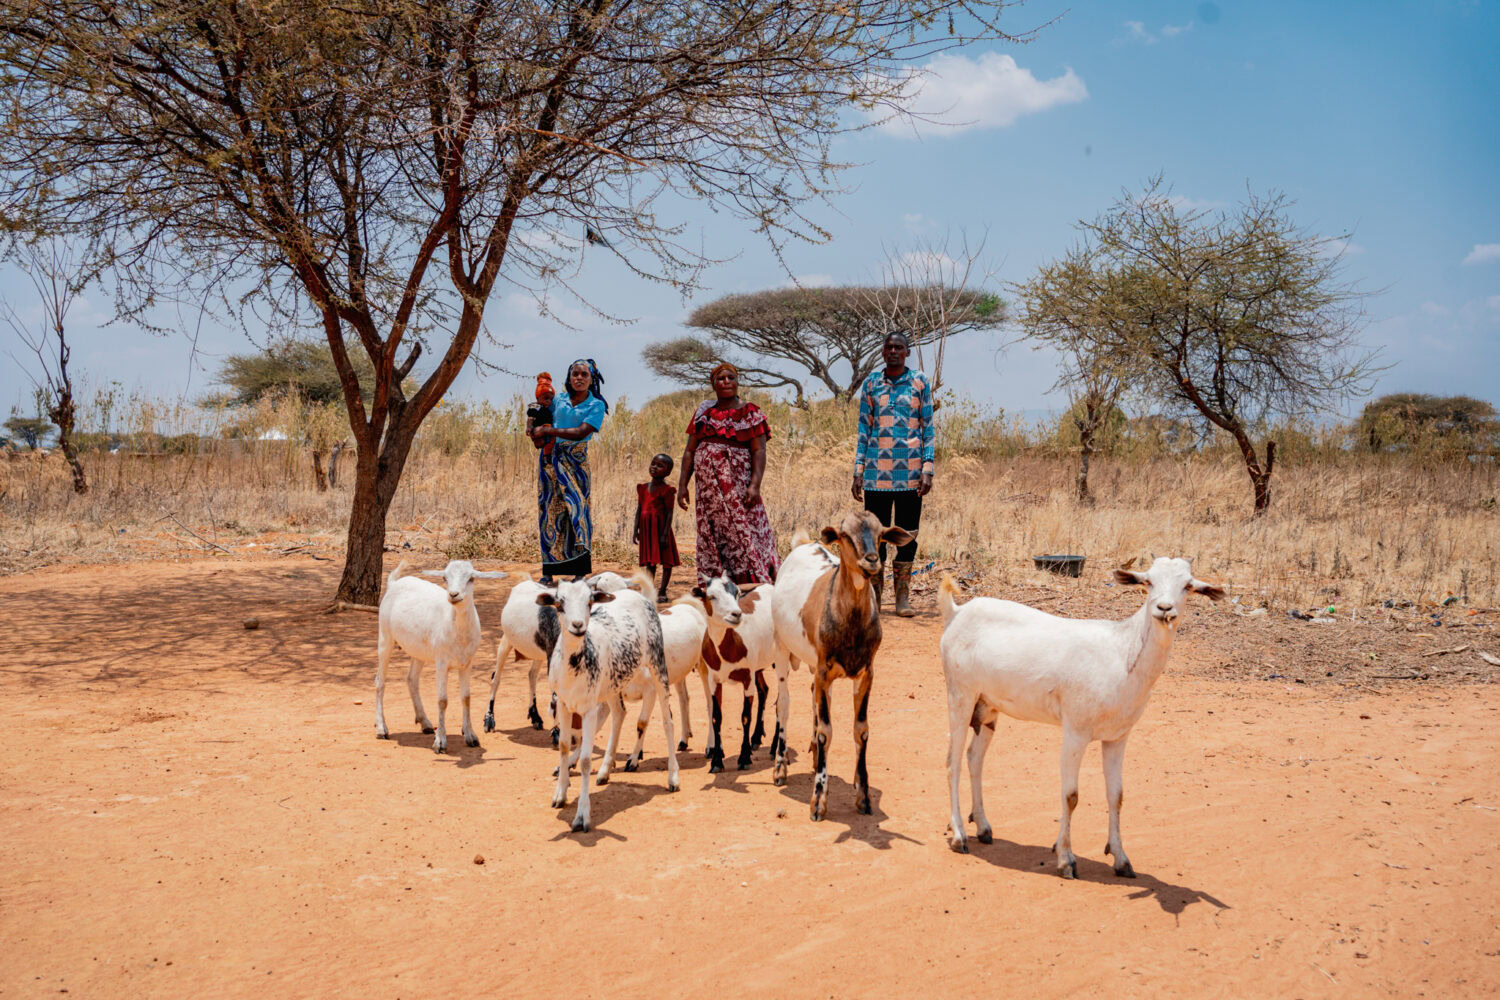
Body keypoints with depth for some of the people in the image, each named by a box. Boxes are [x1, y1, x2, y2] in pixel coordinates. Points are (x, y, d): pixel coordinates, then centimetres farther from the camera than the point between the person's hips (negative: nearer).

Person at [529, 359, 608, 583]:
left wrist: (547, 431, -14)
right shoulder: (559, 401, 12)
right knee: (550, 510, 1)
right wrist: (537, 436, 0)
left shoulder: (596, 406, 0)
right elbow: (541, 421, 24)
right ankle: (548, 571, 4)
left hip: (575, 460, -3)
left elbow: (581, 432, -13)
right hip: (550, 457, 3)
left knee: (577, 506, -10)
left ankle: (581, 571, -9)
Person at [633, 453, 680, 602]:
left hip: (661, 528, -6)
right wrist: (636, 530, 6)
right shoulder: (643, 488, 9)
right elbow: (639, 510, 11)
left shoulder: (666, 490, -8)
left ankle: (662, 591, 6)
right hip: (647, 529, 6)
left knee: (666, 560, 0)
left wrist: (665, 534, -17)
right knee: (649, 561, 11)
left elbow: (669, 513, -11)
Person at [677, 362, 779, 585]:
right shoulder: (703, 412, 15)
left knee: (744, 533, -10)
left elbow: (759, 451, -5)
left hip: (738, 483, -4)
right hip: (708, 487, 4)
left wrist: (755, 485, -17)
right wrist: (682, 484, 6)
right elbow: (690, 450, 14)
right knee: (710, 537, 1)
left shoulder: (750, 413, 4)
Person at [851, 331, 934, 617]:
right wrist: (858, 471, 4)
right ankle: (873, 596, 11)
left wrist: (927, 470, -5)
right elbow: (864, 429, 10)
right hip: (877, 471, 1)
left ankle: (903, 597, 11)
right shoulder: (871, 384, 8)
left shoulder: (920, 382, 4)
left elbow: (928, 428, 4)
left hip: (909, 472, -1)